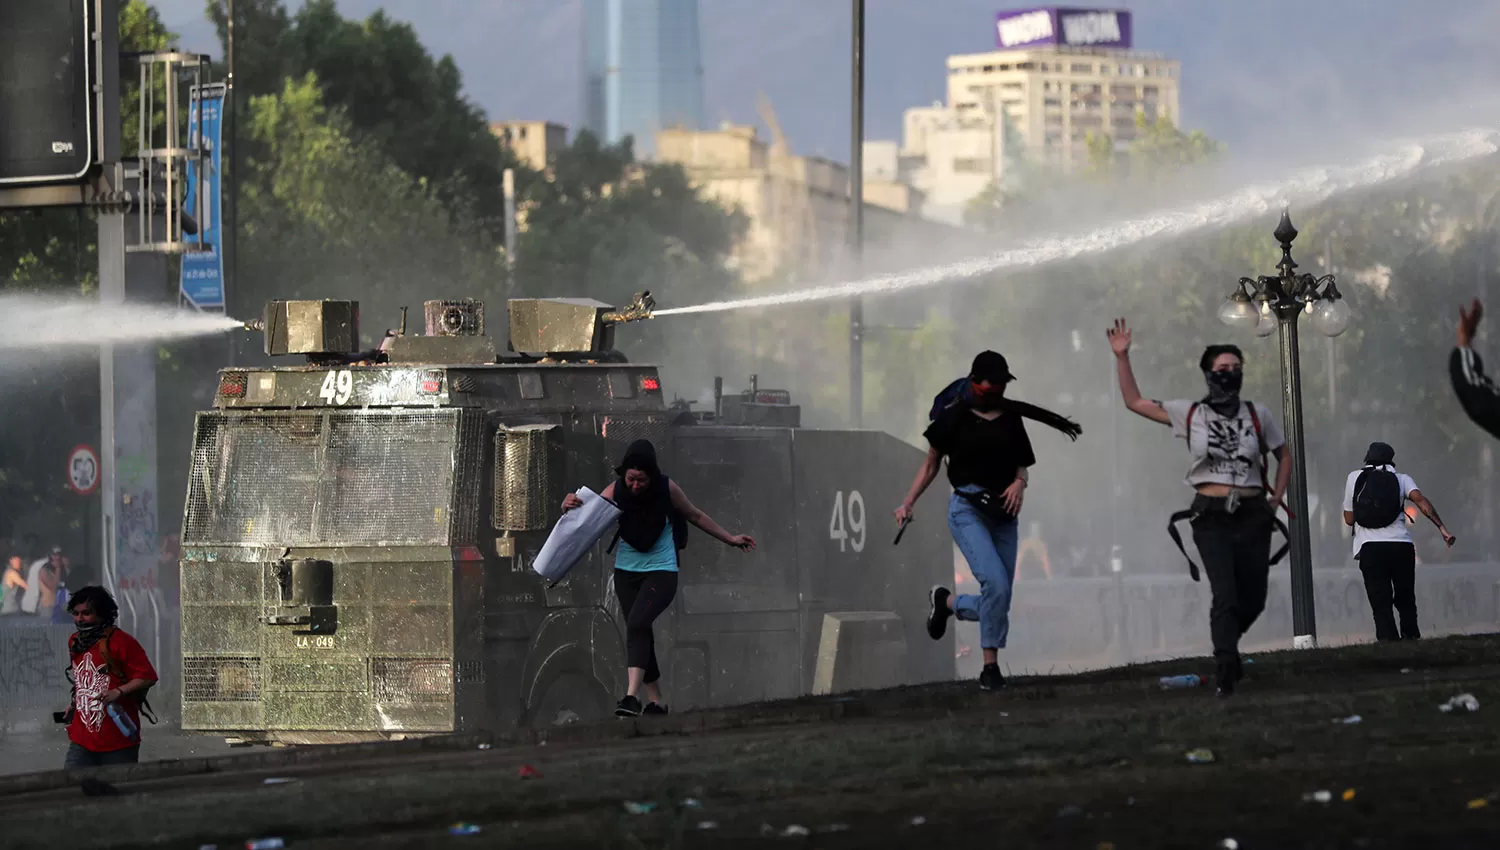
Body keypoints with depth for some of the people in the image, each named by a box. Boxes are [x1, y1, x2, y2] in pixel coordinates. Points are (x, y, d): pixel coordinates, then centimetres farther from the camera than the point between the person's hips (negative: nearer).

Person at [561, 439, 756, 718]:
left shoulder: (667, 490, -12)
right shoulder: (615, 491, -10)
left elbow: (696, 516, 4)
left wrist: (730, 539, 13)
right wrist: (570, 509, -39)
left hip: (661, 571, -4)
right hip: (626, 572, 4)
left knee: (637, 624, -24)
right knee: (639, 633, 4)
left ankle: (632, 697, -33)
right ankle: (655, 702, 15)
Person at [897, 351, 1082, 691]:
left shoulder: (1011, 420, 11)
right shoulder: (954, 417, 0)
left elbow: (1022, 468, 17)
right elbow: (931, 464, 7)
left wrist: (1019, 483, -7)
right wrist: (908, 503, -2)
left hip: (1004, 513, 5)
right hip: (967, 509, -5)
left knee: (998, 603, 3)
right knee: (996, 583, -23)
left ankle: (946, 602, 33)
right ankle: (990, 666, -12)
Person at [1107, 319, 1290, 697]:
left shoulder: (1258, 415, 8)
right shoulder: (1190, 414, 5)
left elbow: (1284, 455, 21)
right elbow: (1134, 401, 9)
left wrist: (1275, 500, 10)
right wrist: (1122, 357, 1)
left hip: (1252, 517, 2)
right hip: (1211, 518, -2)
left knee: (1253, 601, 5)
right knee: (1225, 595, -16)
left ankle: (1226, 648, 34)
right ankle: (1226, 668, -11)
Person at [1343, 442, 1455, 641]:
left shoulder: (1355, 478, 15)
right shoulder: (1401, 479, 14)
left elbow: (1349, 519, 18)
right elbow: (1420, 500, -5)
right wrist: (1442, 528, -10)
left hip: (1369, 548, -1)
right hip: (1401, 546, 1)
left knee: (1381, 605, -4)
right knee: (1405, 601, 14)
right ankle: (1411, 640, 4)